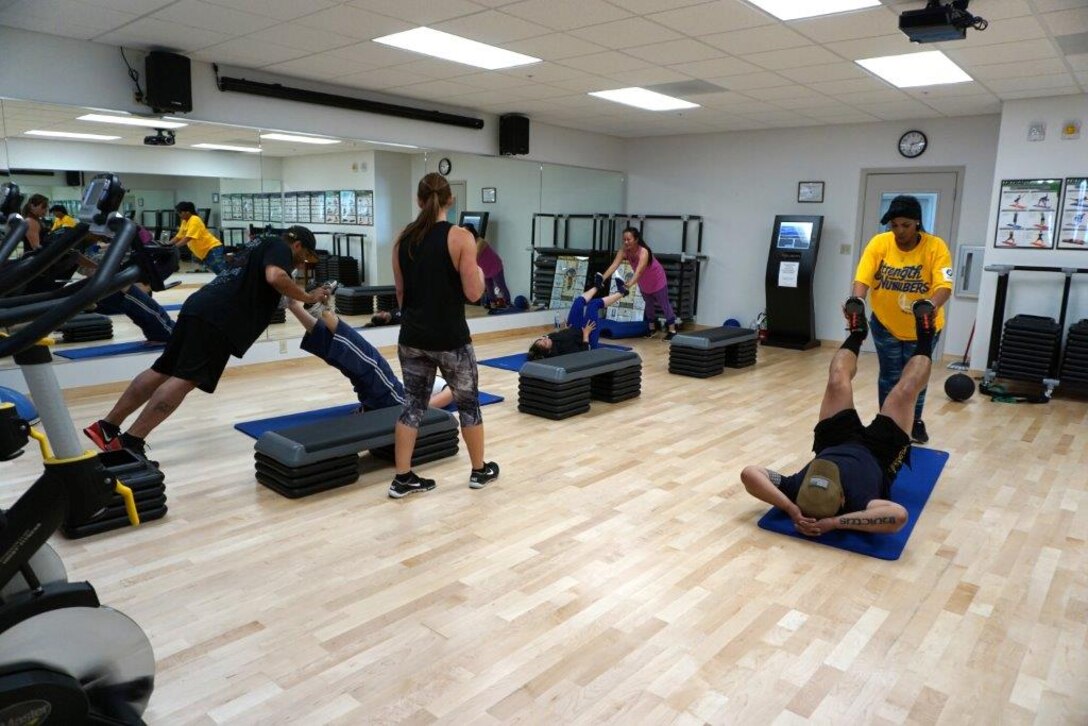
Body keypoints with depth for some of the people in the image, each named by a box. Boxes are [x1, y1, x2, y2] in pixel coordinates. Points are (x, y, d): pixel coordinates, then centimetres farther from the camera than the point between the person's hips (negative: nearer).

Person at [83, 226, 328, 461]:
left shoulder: (264, 249, 33)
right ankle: (129, 442, -18)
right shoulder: (279, 246, 6)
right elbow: (275, 278, -15)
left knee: (162, 371, 12)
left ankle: (107, 426, 17)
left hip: (201, 307, 10)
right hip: (217, 317, -10)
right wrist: (308, 297, -4)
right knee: (186, 378, -14)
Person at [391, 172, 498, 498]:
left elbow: (400, 291, 10)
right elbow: (473, 292, -13)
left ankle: (403, 478, 15)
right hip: (450, 338, -4)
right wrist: (479, 272, 7)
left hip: (412, 336, 4)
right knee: (468, 403, 13)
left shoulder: (403, 238, 3)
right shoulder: (460, 237, -12)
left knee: (413, 404, 12)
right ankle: (480, 471, 27)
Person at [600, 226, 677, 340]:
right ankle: (651, 328, 36)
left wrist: (630, 284, -72)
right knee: (648, 304, 21)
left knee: (664, 304, 5)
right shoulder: (623, 251, -25)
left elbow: (639, 271, -55)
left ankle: (672, 330, 15)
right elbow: (614, 265, -38)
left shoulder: (643, 252, -41)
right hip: (643, 282, 6)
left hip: (657, 280, -6)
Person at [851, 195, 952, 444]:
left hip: (922, 328, 0)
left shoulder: (935, 247, -19)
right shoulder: (879, 243, -15)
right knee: (890, 375, 7)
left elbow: (944, 286, -28)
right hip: (885, 323, 1)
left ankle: (915, 422, 35)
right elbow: (862, 279, -21)